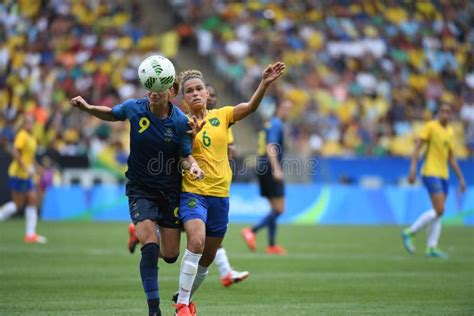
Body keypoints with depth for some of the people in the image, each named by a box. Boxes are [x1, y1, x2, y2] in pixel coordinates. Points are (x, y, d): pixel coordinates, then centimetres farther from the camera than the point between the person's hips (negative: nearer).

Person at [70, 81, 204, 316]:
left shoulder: (180, 121, -11)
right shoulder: (134, 108, -8)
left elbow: (185, 155, -5)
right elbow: (111, 114, 12)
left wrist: (193, 166, -27)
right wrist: (87, 108, -3)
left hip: (170, 189, 1)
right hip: (140, 188, -1)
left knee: (170, 255, 3)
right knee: (150, 247, -18)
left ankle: (143, 237, 40)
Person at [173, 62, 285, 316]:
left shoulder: (222, 116, 5)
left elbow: (251, 106, -11)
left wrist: (265, 83, -27)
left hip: (220, 195, 4)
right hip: (193, 193, -4)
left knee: (207, 257, 12)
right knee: (197, 241, -28)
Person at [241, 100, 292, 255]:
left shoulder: (269, 124, 19)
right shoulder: (276, 124, -10)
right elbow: (271, 148, -20)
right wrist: (276, 169, -28)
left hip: (262, 168, 10)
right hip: (270, 169, -10)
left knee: (275, 209, 12)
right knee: (279, 209, -9)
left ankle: (271, 245, 11)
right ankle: (251, 231, -18)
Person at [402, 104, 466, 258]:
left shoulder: (450, 132, 15)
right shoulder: (430, 126, -6)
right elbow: (417, 147, -10)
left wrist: (461, 178, 17)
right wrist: (413, 169, -20)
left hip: (443, 176, 7)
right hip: (430, 173, -7)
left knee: (438, 212, 3)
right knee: (439, 210, -16)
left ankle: (432, 247, 5)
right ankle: (409, 232, -7)